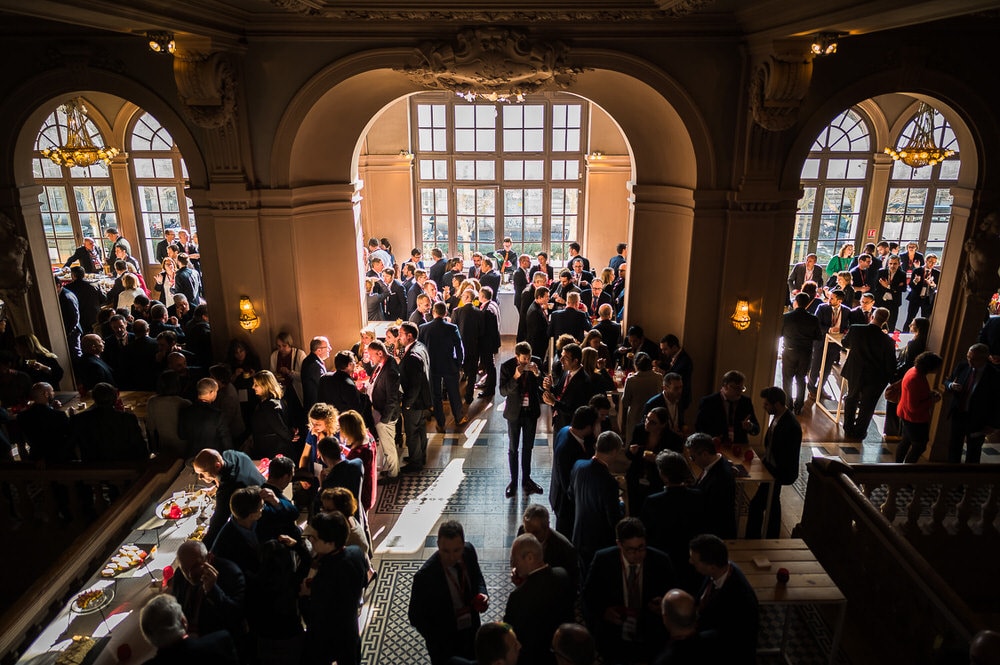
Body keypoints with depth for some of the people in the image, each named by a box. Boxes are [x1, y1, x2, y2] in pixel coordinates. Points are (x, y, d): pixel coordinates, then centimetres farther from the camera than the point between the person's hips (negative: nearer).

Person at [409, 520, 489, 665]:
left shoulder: (469, 551, -17)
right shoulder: (425, 576, -32)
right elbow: (416, 617, -18)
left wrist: (481, 594, -16)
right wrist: (441, 645, -25)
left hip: (471, 630, 5)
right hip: (444, 642, -4)